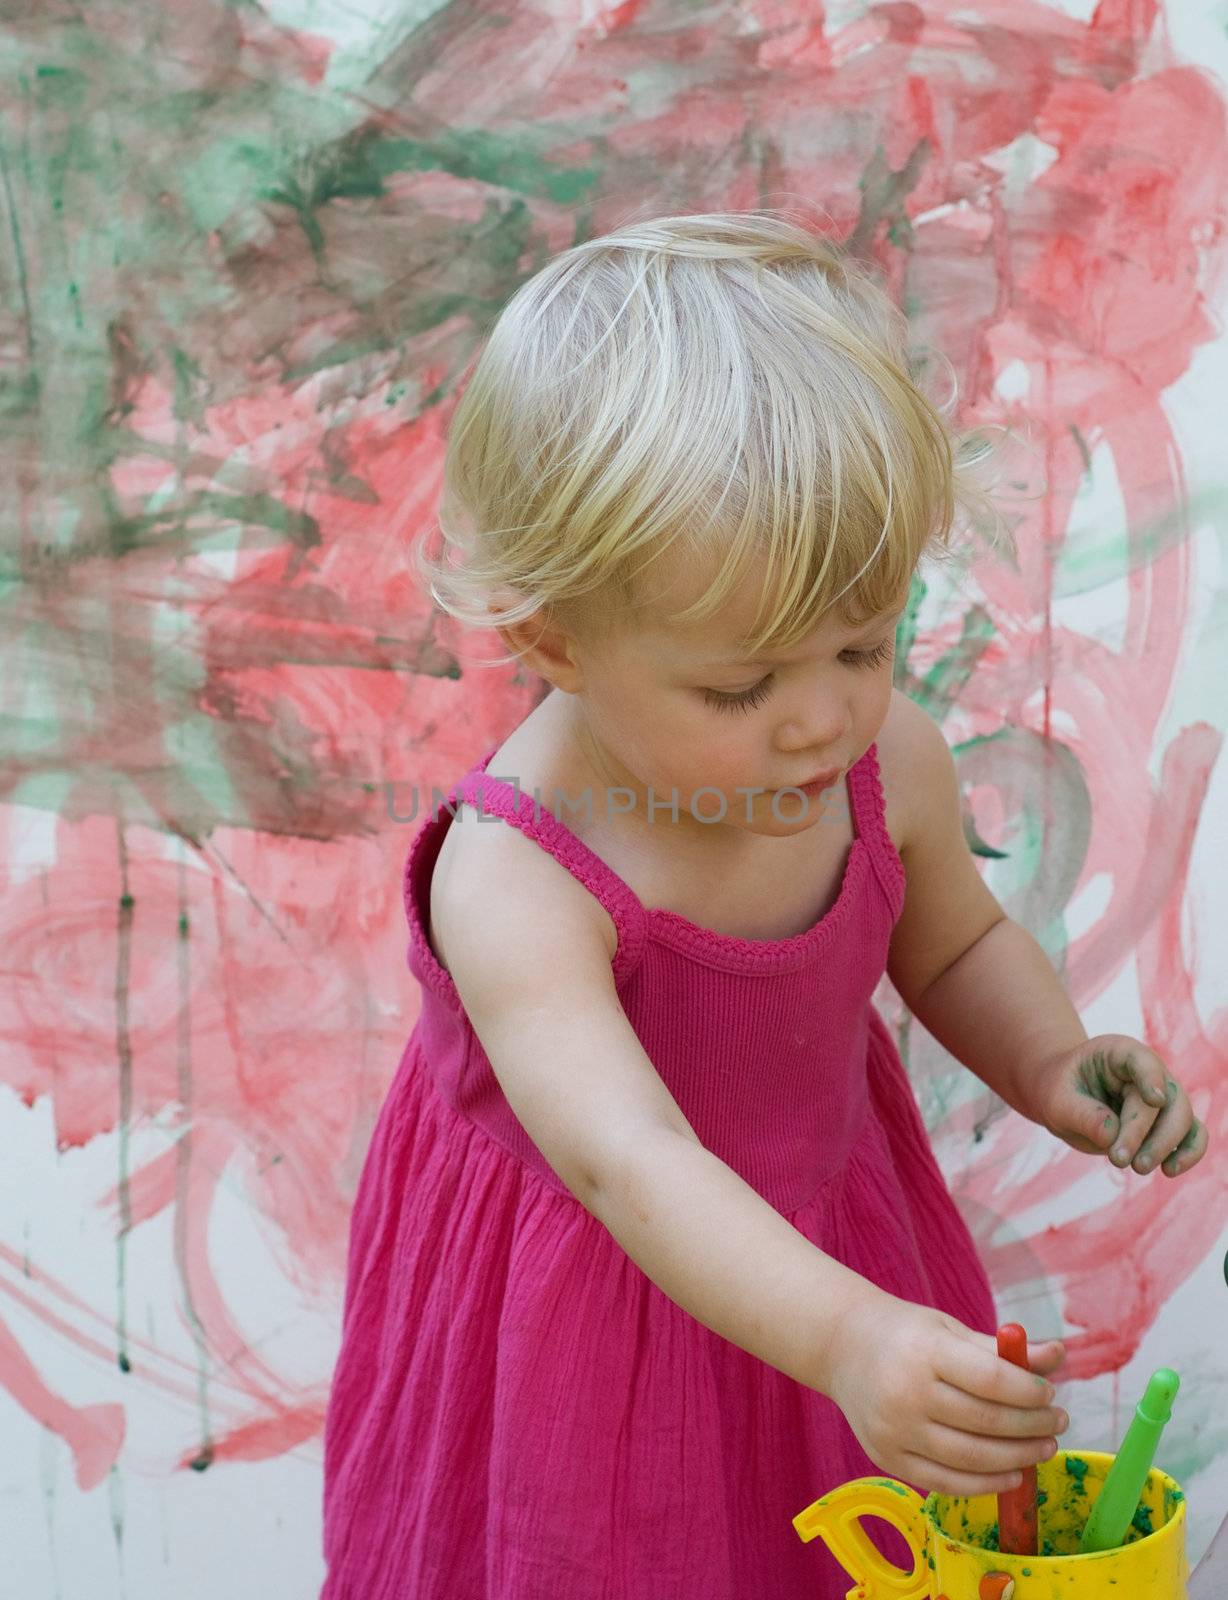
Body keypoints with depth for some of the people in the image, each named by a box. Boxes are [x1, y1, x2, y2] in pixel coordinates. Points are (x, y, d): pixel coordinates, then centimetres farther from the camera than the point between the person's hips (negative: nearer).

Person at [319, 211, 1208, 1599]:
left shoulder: (890, 765, -17)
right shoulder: (514, 883, -35)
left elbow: (955, 942, 5)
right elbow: (627, 1160, -45)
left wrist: (1048, 1065, -14)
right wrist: (847, 1338, -59)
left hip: (827, 1216, 4)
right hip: (583, 1295, -4)